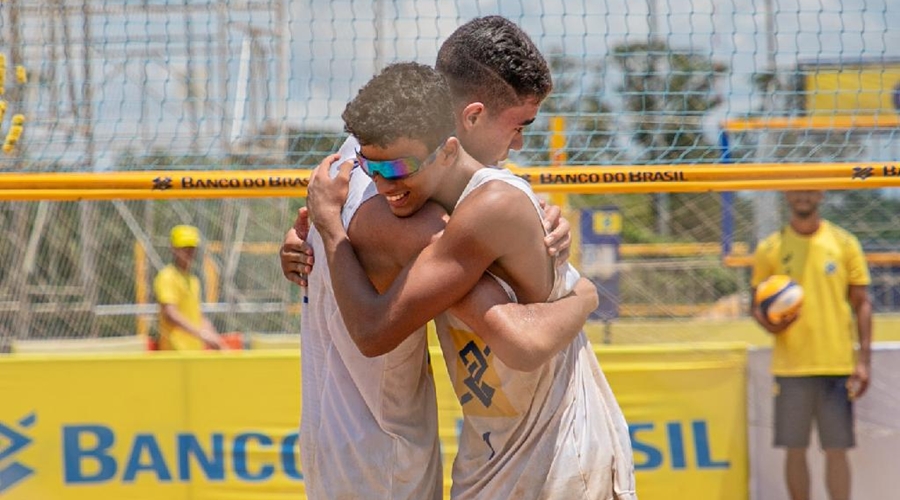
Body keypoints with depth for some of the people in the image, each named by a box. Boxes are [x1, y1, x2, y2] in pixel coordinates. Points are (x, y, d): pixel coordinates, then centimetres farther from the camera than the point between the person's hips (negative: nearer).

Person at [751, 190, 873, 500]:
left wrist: (864, 360, -3)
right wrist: (768, 323, -13)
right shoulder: (769, 249, 5)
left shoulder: (844, 244, 4)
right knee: (795, 449, 3)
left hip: (837, 365, -1)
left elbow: (861, 303, 5)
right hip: (790, 366, 1)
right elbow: (758, 305, 11)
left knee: (837, 450, -2)